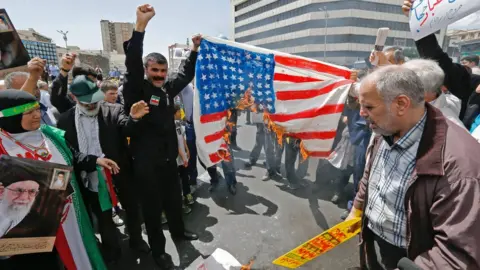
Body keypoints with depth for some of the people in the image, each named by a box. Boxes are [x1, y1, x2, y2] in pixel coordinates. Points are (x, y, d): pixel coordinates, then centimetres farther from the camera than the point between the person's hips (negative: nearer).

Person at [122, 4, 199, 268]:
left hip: (169, 157, 6)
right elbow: (132, 64, -27)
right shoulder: (137, 89, -11)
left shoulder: (168, 88, 5)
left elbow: (186, 75, 19)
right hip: (146, 161, -5)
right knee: (152, 206, 9)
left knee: (174, 198, 23)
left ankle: (178, 230, 48)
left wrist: (195, 50, 13)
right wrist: (140, 26, -34)